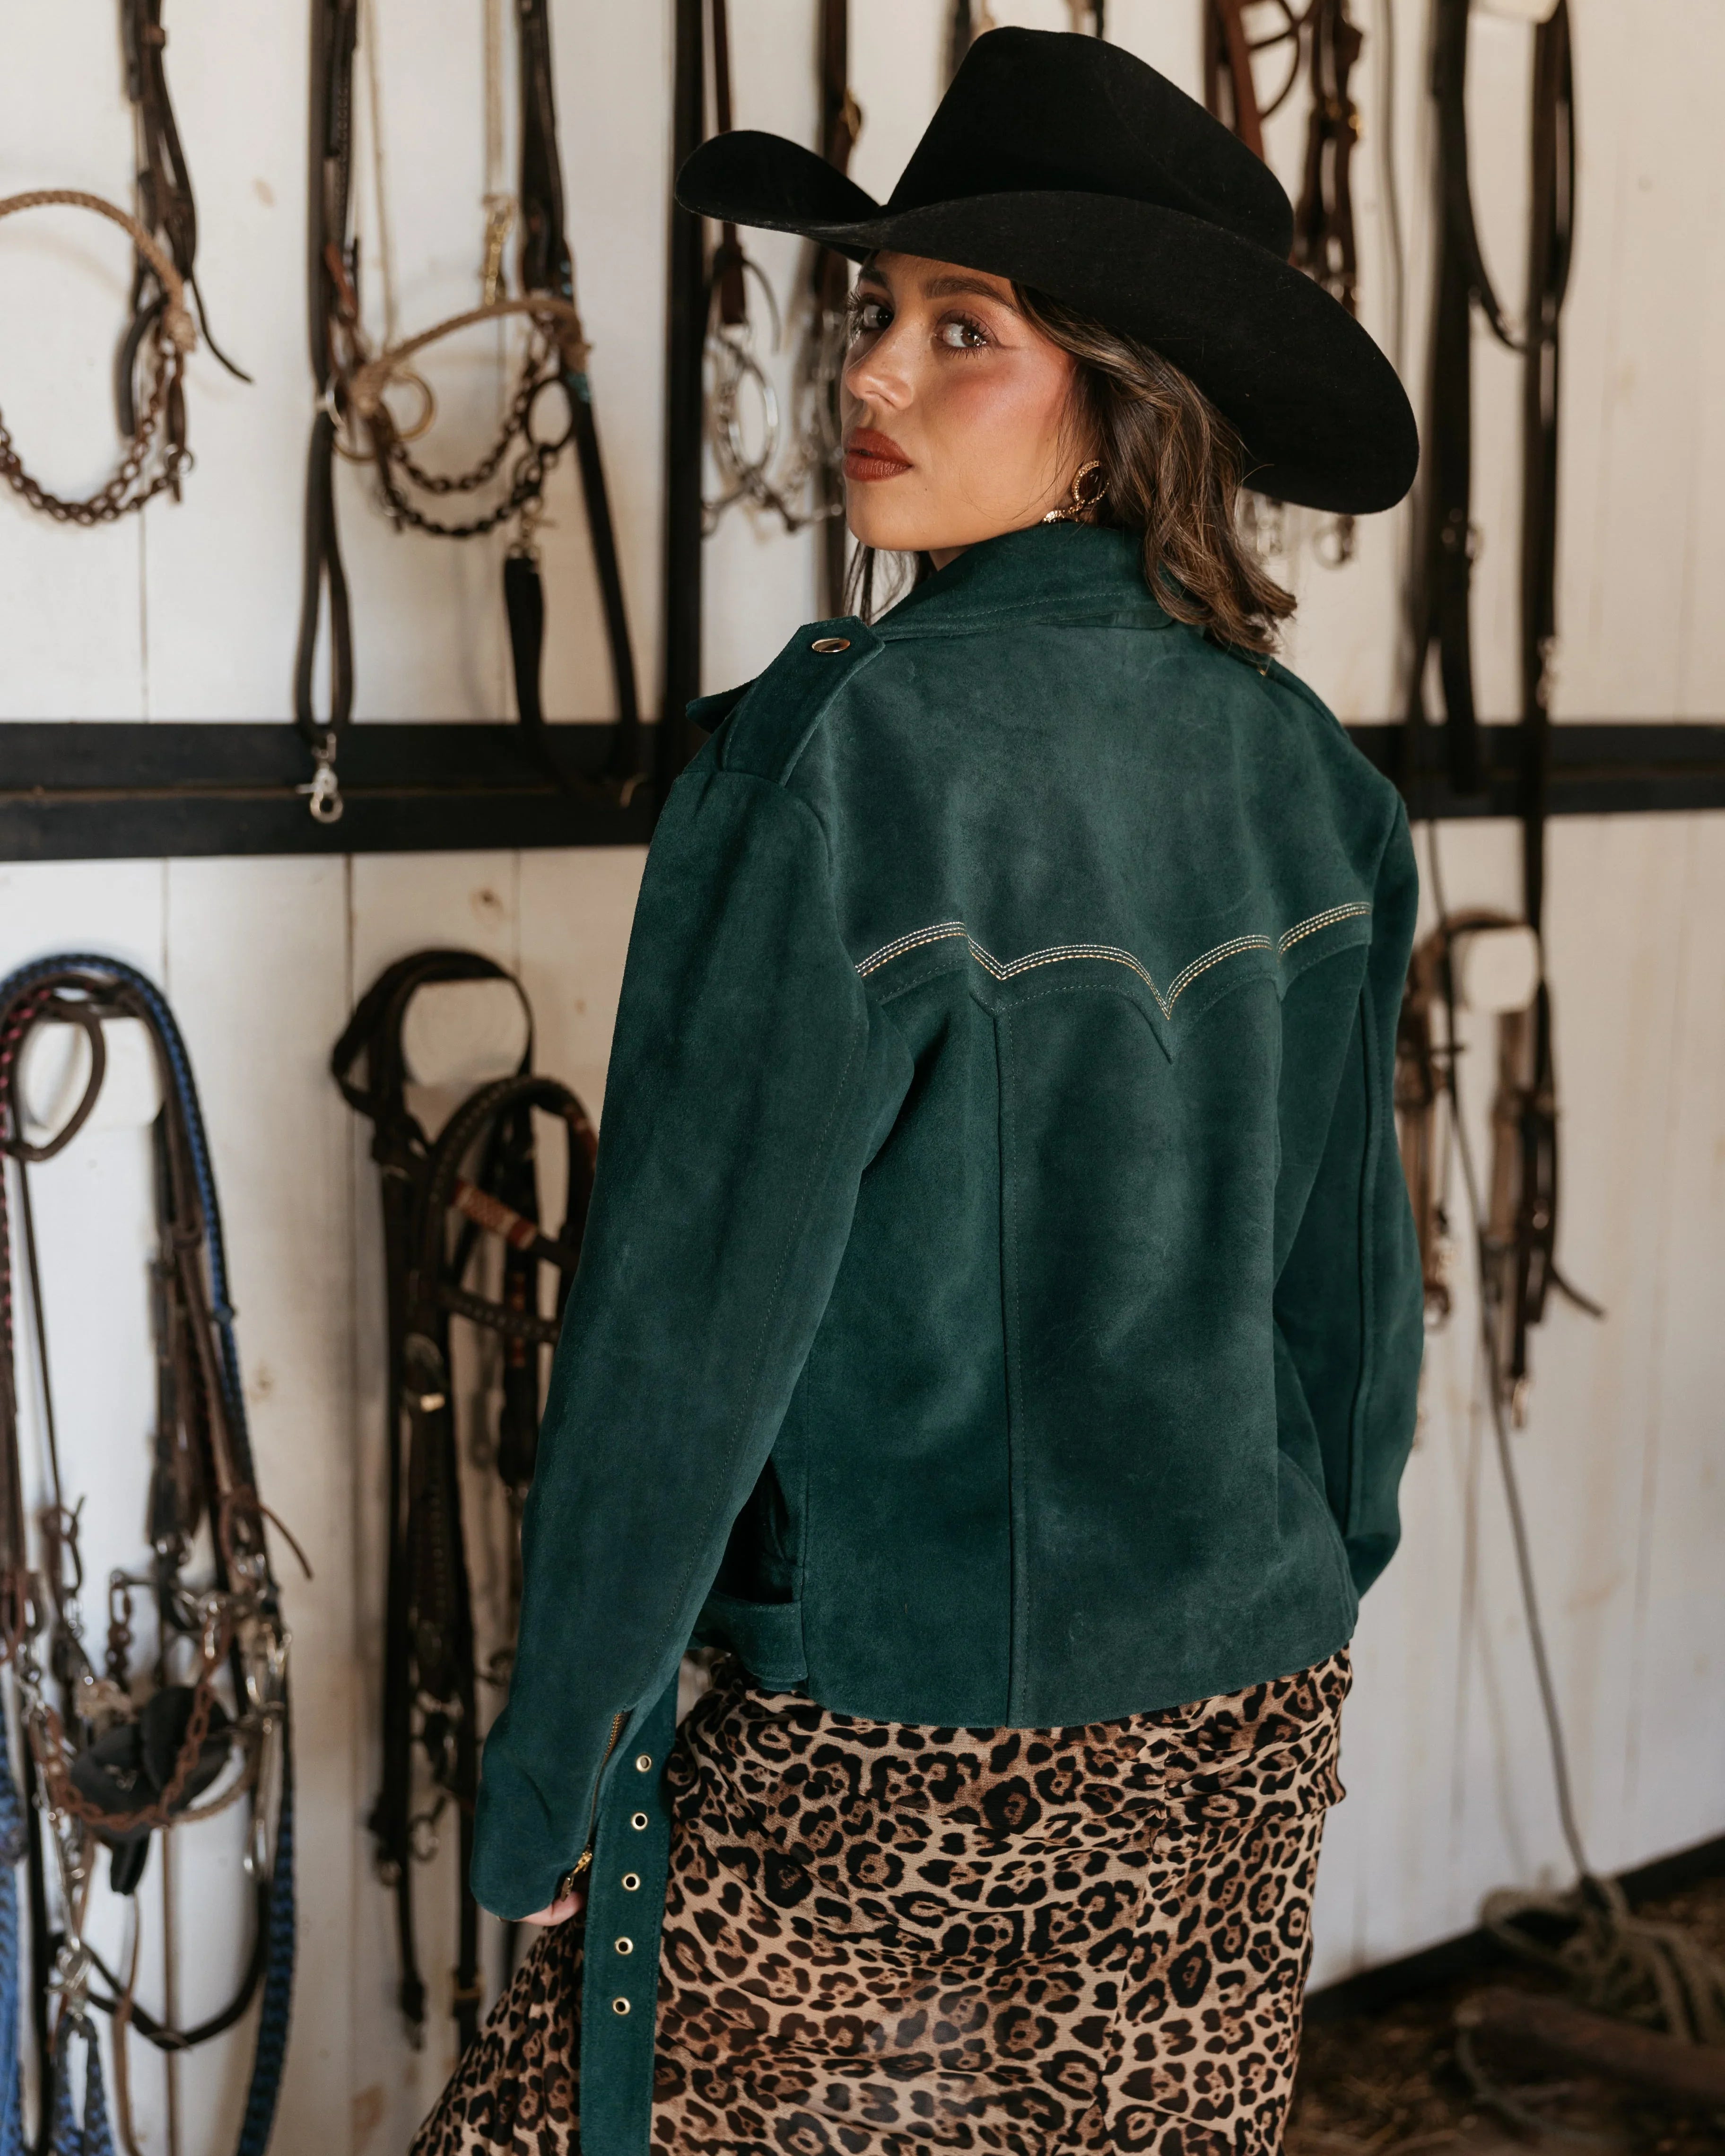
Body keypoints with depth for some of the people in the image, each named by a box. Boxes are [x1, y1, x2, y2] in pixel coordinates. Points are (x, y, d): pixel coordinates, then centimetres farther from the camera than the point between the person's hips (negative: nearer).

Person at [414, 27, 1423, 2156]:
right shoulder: (1302, 768, 1)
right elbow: (1352, 1267, 8)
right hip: (1243, 1733, 7)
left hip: (909, 1749, -6)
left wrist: (548, 1785, -7)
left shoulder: (851, 746, -19)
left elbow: (695, 1303, -17)